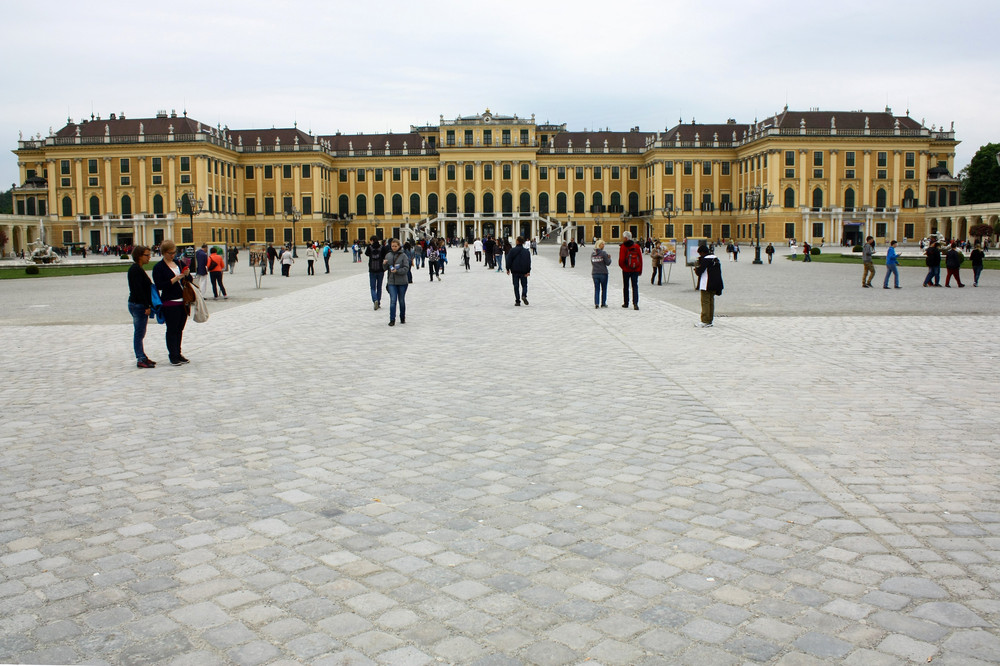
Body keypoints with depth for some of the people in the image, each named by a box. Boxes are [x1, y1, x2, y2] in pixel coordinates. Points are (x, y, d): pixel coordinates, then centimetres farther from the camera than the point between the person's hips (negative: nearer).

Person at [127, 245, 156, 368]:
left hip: (141, 305, 10)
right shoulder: (135, 269, -15)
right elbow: (138, 289, -21)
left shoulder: (139, 269, 15)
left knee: (140, 333, 14)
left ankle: (142, 357, 21)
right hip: (138, 305, -10)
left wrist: (148, 305, 15)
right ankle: (140, 359, -2)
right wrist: (147, 306, -21)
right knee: (139, 333, -6)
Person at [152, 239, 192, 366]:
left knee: (180, 329, 11)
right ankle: (173, 356, 4)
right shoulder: (158, 267, -6)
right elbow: (159, 286, -15)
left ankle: (178, 354, 19)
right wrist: (175, 279, -20)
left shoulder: (178, 263, 13)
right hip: (170, 303, -6)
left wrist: (187, 274, -3)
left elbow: (189, 280, 18)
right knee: (172, 330, -1)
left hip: (182, 302, 6)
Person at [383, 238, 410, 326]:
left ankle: (402, 318, 26)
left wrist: (397, 271, -22)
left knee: (401, 300, 10)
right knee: (393, 300, -8)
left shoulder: (403, 255, -5)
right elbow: (385, 268, 10)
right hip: (391, 281, 2)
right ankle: (392, 320, -7)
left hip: (402, 282, -2)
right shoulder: (388, 255, 6)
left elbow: (406, 268, -9)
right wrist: (384, 264, -12)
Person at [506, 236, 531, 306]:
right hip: (523, 271, 1)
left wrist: (508, 269, 5)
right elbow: (529, 262, 0)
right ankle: (524, 295, -16)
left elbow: (509, 260, -4)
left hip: (515, 271, -1)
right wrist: (528, 271, -1)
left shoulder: (512, 250, -5)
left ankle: (517, 301, 2)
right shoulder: (527, 251, 2)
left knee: (516, 286, 5)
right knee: (524, 285, 12)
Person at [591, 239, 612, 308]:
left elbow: (592, 263, 10)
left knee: (596, 289, 6)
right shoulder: (603, 253, -12)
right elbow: (608, 263, -7)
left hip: (595, 274, 4)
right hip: (603, 274, -4)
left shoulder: (592, 254, 4)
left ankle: (596, 303, -4)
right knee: (604, 289, 10)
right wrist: (609, 258, 9)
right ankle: (603, 303, 14)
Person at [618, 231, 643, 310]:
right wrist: (640, 270, 11)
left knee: (626, 286, 12)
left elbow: (621, 260, -12)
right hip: (635, 270, 2)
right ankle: (635, 303, -11)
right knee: (635, 286, 2)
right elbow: (640, 259, 4)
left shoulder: (623, 247, -10)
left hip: (626, 270, -2)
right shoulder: (637, 246, 1)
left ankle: (626, 303, 19)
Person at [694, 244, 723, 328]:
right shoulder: (716, 258, 11)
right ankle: (710, 320, 17)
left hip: (706, 286, -8)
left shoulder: (705, 259, -14)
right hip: (714, 285, 8)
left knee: (705, 302, -5)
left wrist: (696, 269, 5)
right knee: (711, 301, 13)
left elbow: (699, 271, -19)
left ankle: (705, 322, -6)